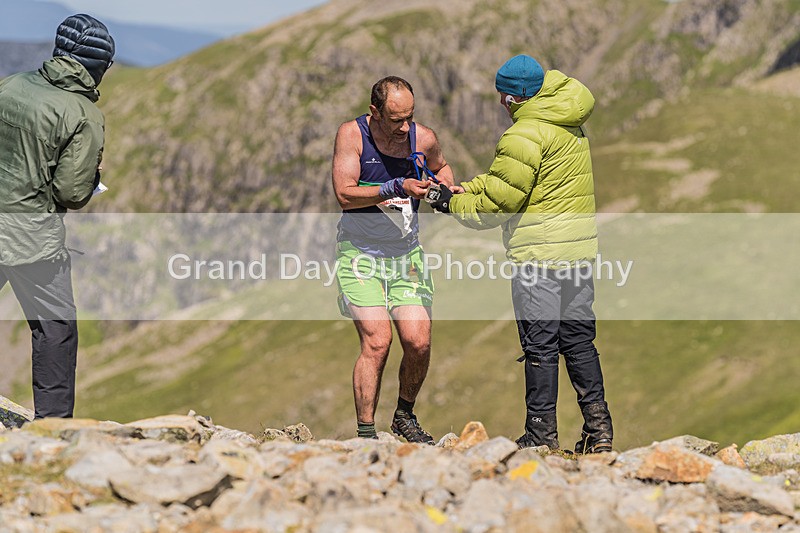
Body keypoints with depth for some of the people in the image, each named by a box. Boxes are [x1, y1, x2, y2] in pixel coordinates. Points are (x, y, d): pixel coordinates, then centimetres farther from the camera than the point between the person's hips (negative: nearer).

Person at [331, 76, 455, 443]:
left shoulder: (423, 138, -1)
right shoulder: (351, 134, -11)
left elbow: (441, 168, 22)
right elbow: (344, 194, -19)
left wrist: (445, 186, 0)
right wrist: (397, 188, -27)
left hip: (407, 252, 3)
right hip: (360, 252, -3)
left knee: (419, 343, -6)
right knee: (377, 341, -16)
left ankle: (405, 417, 19)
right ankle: (365, 433, -7)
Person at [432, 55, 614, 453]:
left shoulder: (525, 136, -15)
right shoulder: (570, 126, 14)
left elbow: (499, 203, -13)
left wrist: (453, 204, 2)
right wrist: (465, 189, 13)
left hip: (539, 252, -8)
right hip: (581, 247, 8)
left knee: (540, 346, -1)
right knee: (578, 339, 13)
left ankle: (541, 434, 5)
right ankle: (598, 428, 12)